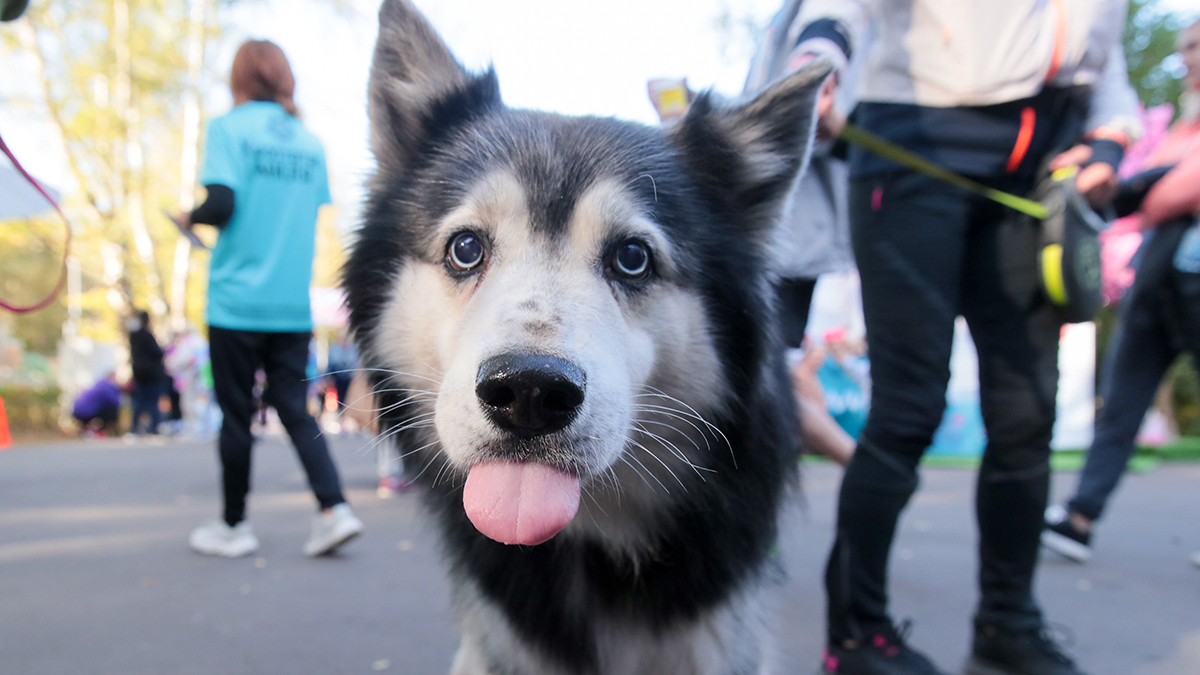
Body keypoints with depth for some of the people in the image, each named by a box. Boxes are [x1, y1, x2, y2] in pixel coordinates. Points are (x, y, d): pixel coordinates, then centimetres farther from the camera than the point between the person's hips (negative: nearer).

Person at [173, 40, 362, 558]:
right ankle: (333, 508, -3)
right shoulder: (310, 141, 12)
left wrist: (189, 219, 4)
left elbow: (221, 203, -15)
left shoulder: (229, 128, -4)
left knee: (236, 414, 6)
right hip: (294, 304, 5)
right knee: (293, 408, 9)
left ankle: (234, 526, 18)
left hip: (237, 301, -4)